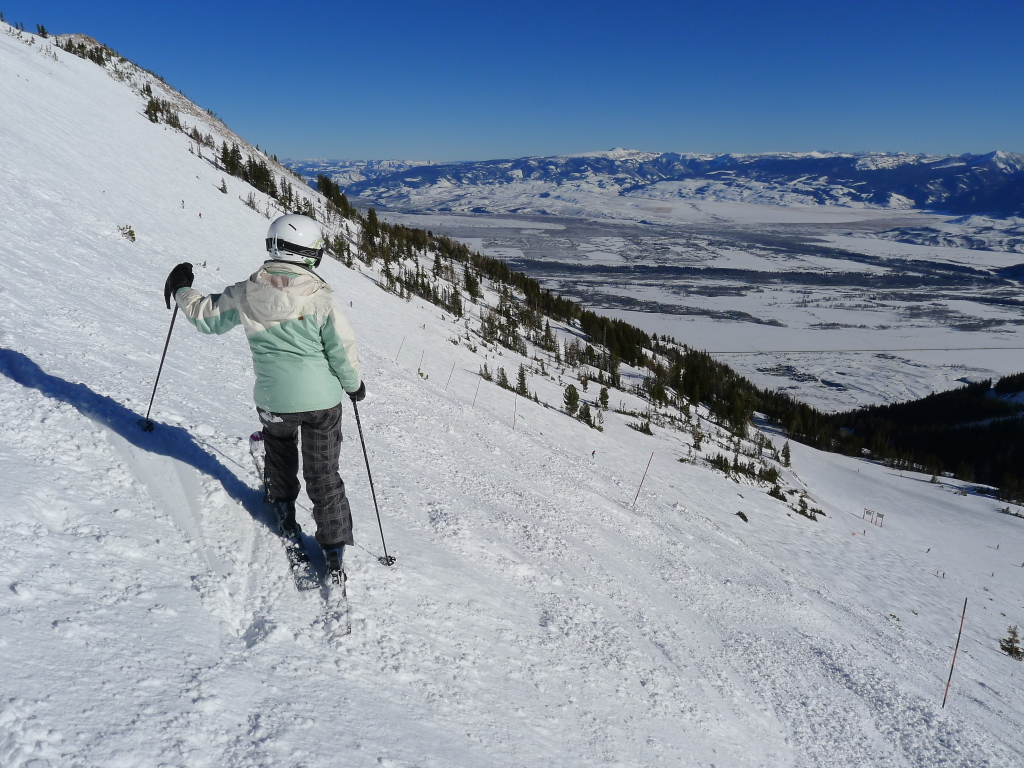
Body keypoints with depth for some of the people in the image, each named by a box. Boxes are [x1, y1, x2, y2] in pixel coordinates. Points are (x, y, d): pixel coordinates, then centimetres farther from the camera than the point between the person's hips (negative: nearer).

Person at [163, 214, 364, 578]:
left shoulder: (245, 293, -7)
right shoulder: (321, 297, -14)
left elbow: (207, 317, 8)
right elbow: (343, 350, -9)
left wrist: (181, 292, 27)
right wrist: (354, 384, 9)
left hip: (273, 400, 2)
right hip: (322, 398, -1)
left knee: (280, 452, 33)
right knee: (323, 472, 11)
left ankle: (282, 505, 48)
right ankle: (334, 547, 15)